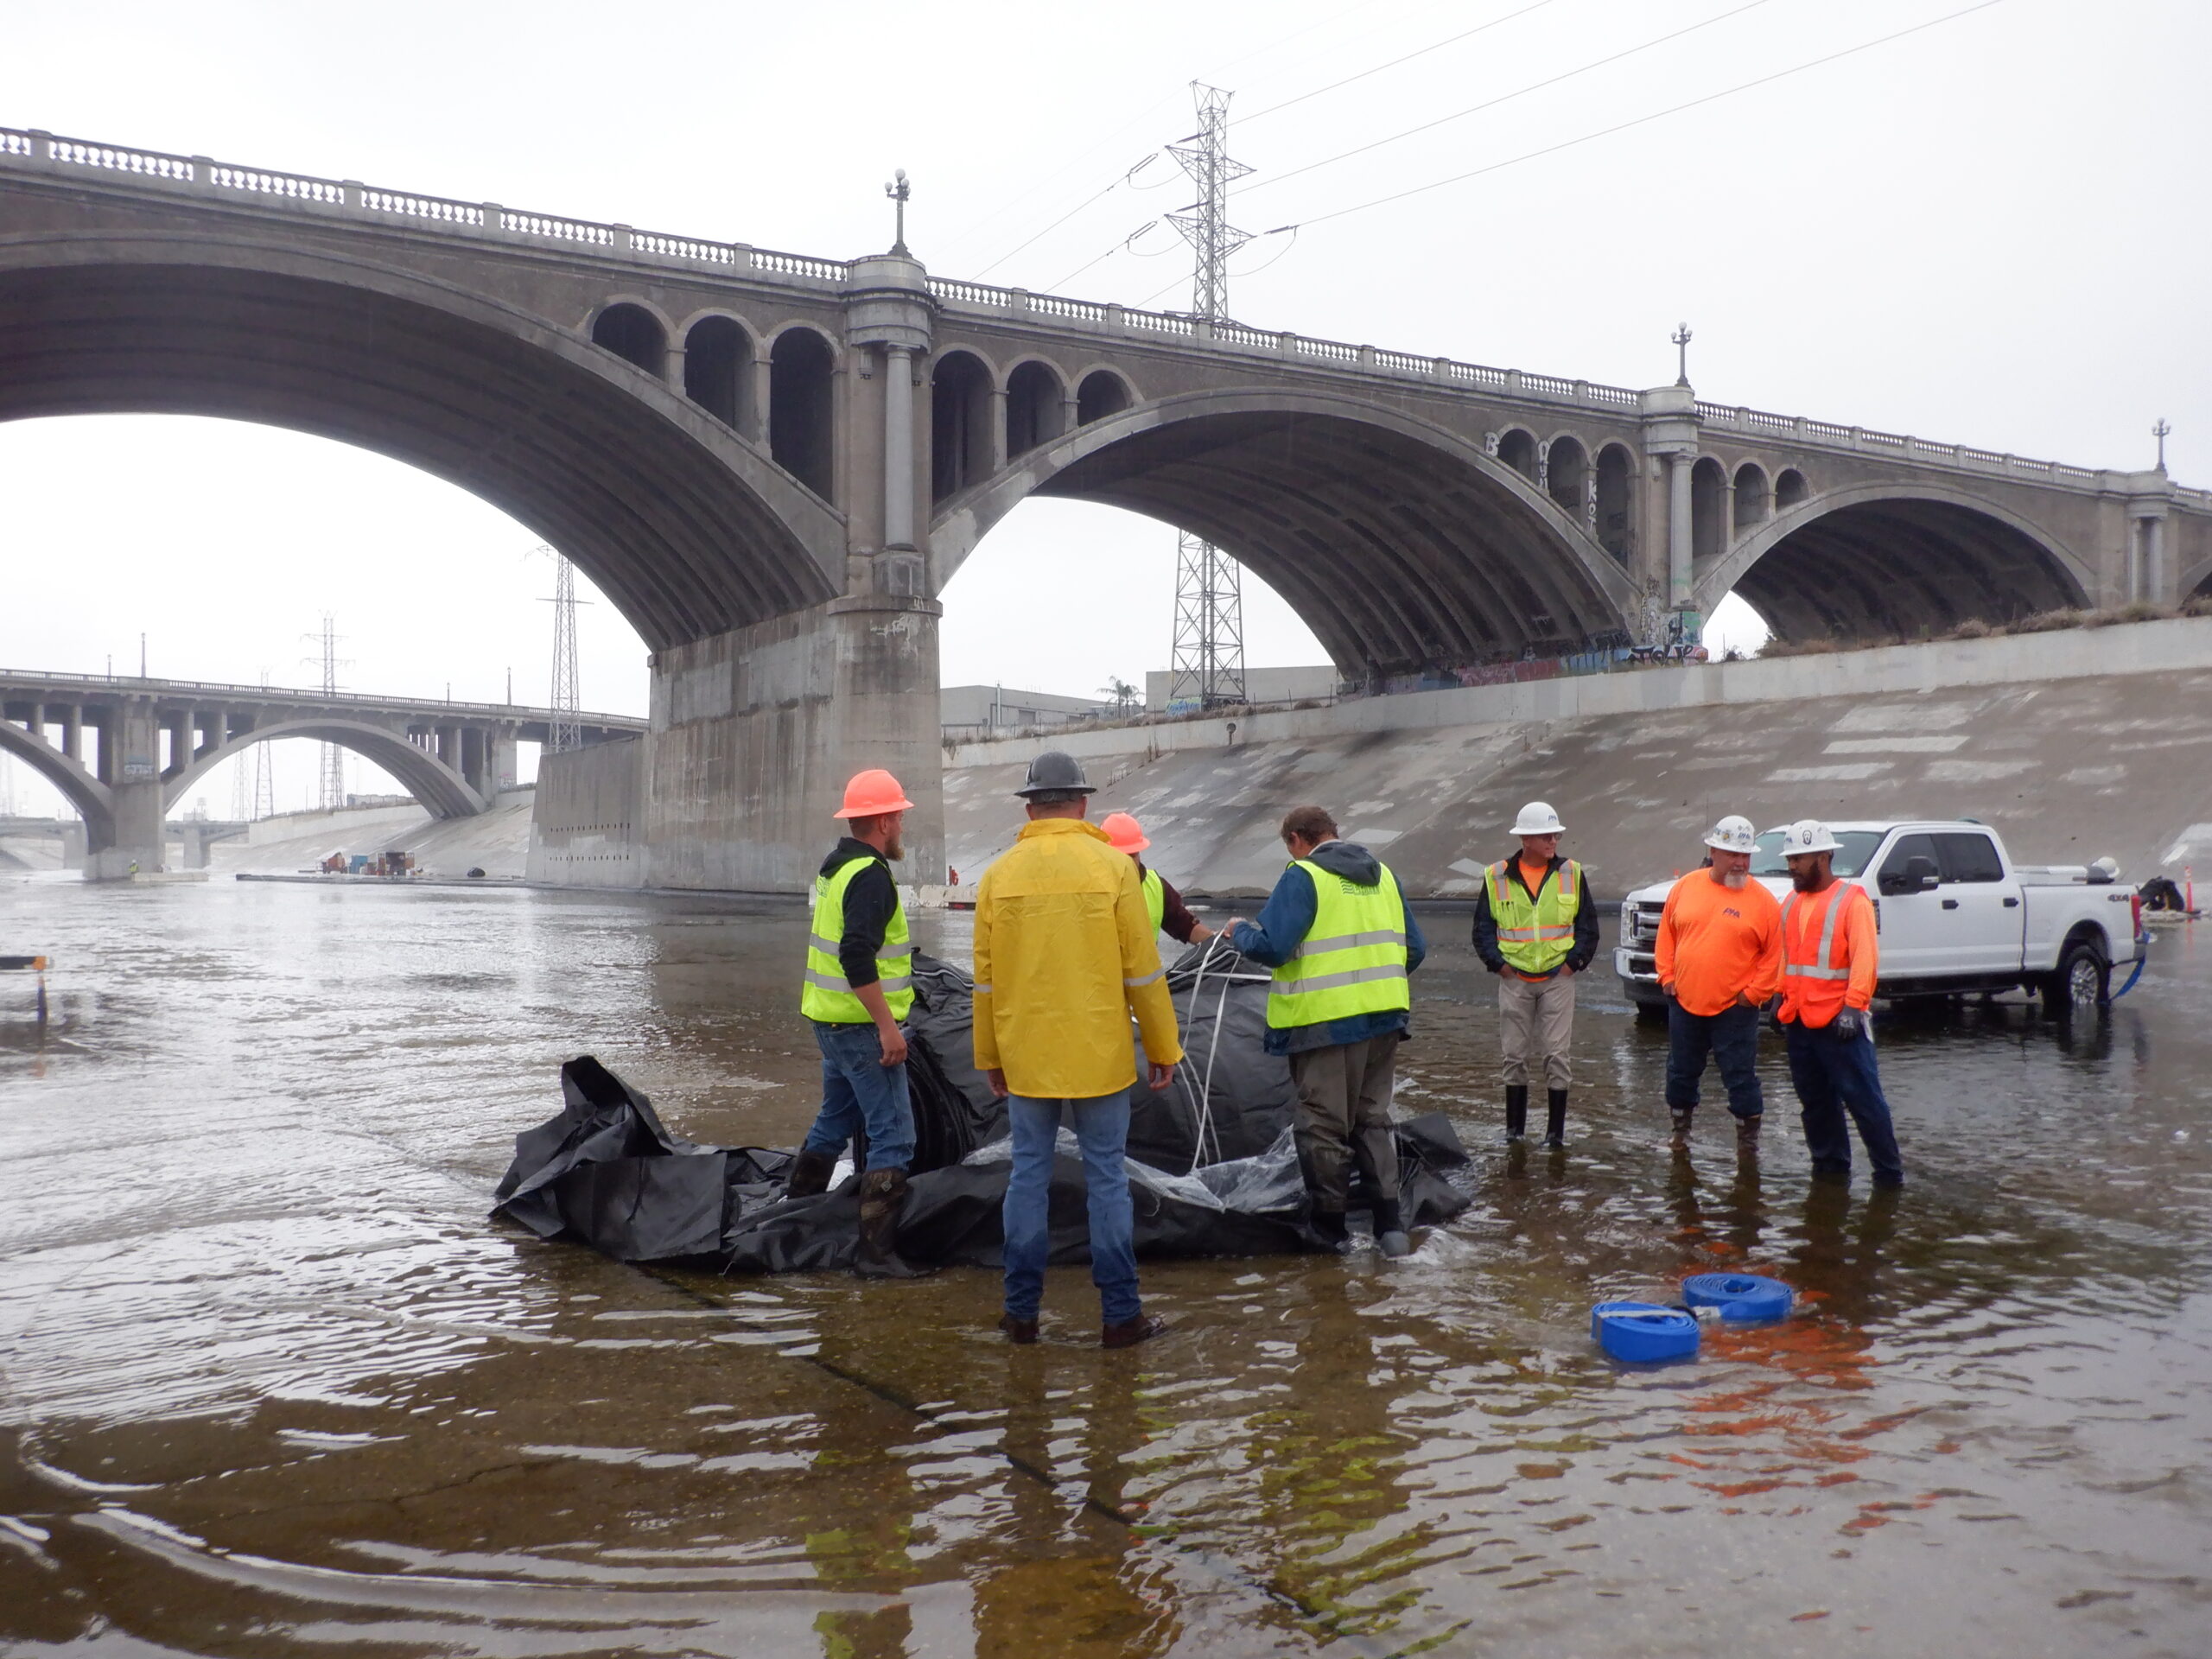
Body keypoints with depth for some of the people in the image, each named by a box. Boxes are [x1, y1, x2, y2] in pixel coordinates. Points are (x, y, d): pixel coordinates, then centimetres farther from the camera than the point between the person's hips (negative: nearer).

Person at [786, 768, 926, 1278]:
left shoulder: (835, 867, 13)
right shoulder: (870, 875, -18)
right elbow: (857, 957, -27)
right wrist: (887, 1026, -26)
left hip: (831, 1020, 10)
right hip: (862, 1026, -10)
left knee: (834, 1120, 23)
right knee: (893, 1136, -7)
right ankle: (876, 1251, -6)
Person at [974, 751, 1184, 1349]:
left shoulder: (999, 875, 1)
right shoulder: (1113, 867, -6)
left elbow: (985, 976, 6)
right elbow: (1143, 970, -5)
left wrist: (990, 1056, 15)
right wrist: (1162, 1048, 4)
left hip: (1025, 1057, 2)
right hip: (1099, 1055, -2)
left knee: (1029, 1176, 11)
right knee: (1106, 1179, 5)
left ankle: (1022, 1311, 17)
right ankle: (1120, 1315, 10)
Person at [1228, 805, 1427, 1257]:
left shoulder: (1303, 877, -10)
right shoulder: (1382, 875, 12)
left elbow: (1270, 947, -18)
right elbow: (1415, 948, 15)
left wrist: (1240, 932, 2)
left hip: (1326, 1023, -7)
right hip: (1385, 1018, 7)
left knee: (1324, 1125, 5)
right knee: (1373, 1119, 16)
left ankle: (1329, 1226, 14)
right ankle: (1390, 1223, 12)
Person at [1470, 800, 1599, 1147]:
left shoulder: (1572, 874, 4)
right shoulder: (1497, 878, 1)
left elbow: (1588, 926, 7)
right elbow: (1482, 927, 5)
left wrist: (1574, 961, -3)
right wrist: (1497, 963, -5)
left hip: (1558, 979, 0)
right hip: (1514, 980, 0)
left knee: (1556, 1056, -2)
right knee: (1515, 1056, 6)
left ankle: (1556, 1130, 8)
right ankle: (1515, 1127, 17)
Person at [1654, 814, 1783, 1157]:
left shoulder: (1762, 900, -7)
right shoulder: (1685, 887, 3)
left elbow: (1774, 953, -5)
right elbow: (1666, 935, 11)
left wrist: (1754, 992, -9)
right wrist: (1667, 976, 4)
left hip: (1735, 1007, -3)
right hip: (1684, 1001, 3)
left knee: (1740, 1076, 0)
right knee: (1681, 1071, 14)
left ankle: (1748, 1137, 13)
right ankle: (1680, 1128, 31)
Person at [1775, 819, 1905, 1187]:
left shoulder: (1852, 900, -7)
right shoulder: (1791, 903, 14)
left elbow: (1865, 959, -14)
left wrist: (1852, 1007, -20)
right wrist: (1783, 1001, 15)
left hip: (1839, 1021, -7)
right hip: (1799, 1021, 7)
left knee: (1862, 1097, -4)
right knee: (1814, 1099, 13)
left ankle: (1888, 1170, 3)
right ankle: (1829, 1164, 24)